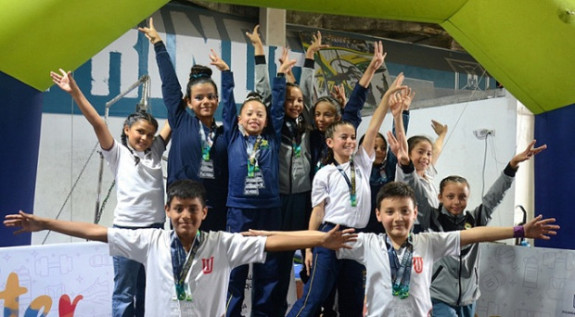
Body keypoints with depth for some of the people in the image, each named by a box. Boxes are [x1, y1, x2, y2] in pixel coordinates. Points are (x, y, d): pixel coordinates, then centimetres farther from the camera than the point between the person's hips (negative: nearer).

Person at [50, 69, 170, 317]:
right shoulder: (118, 154, 0)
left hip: (155, 227, 4)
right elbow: (97, 123, -10)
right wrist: (75, 92, -18)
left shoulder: (155, 152, 11)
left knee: (149, 291, 14)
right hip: (127, 228, -4)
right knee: (124, 292, 1)